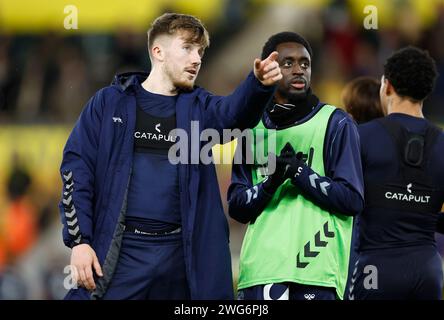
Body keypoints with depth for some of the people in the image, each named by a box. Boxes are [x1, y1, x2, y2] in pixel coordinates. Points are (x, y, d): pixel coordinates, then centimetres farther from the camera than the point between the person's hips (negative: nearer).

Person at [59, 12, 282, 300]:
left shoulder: (198, 107, 11)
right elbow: (77, 167, 2)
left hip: (180, 252, 2)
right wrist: (79, 240, -7)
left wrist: (260, 83, -34)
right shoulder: (111, 101, 6)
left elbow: (236, 111, -11)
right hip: (117, 250, -2)